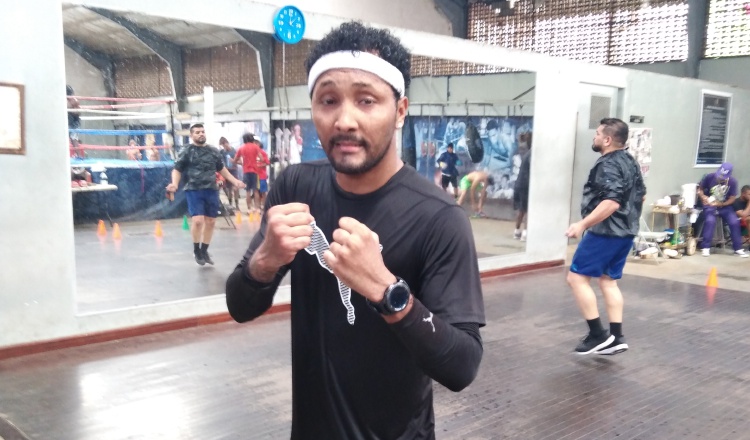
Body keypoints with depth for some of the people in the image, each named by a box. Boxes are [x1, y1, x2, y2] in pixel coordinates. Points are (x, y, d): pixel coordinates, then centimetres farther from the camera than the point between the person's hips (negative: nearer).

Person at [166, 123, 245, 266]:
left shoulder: (214, 151, 11)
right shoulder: (187, 152, 0)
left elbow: (221, 169, 23)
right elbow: (177, 170, 1)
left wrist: (235, 181, 17)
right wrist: (174, 184, -17)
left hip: (211, 190, 5)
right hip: (194, 190, -4)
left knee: (210, 222, 9)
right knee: (198, 220, -17)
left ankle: (204, 250, 26)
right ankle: (196, 250, 5)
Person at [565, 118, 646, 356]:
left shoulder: (607, 165, -18)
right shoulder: (630, 161, 14)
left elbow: (612, 202, -29)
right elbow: (641, 195, 24)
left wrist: (583, 224, -30)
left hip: (605, 232, -10)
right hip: (625, 232, 10)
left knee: (577, 277, -4)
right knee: (608, 280, 15)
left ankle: (598, 334, -3)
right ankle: (616, 337, 14)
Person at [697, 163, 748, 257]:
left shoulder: (733, 181, -9)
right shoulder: (709, 177, -12)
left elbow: (732, 198, -5)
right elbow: (700, 189, -1)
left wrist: (721, 204, -21)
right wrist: (703, 197, -23)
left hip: (724, 206, 2)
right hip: (710, 205, -2)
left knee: (734, 222, -18)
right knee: (710, 221, -29)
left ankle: (738, 248, -3)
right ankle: (706, 247, -20)